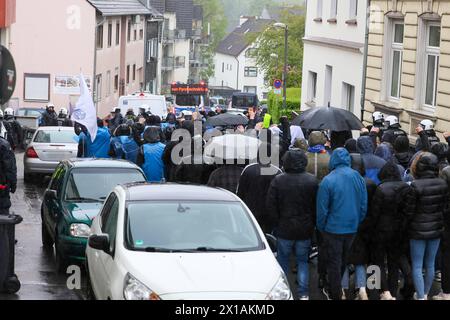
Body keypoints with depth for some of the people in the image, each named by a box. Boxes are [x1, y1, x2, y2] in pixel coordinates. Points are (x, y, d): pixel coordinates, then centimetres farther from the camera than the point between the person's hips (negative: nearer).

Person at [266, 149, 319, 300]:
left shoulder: (278, 181, -10)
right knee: (303, 260, 12)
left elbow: (271, 206, -7)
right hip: (305, 230, 1)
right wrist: (313, 224, 9)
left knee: (283, 260, 13)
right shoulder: (312, 181, -7)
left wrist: (275, 225, 4)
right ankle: (303, 293, 10)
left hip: (284, 228, -1)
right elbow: (317, 206, -2)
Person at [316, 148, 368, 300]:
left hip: (333, 229, -5)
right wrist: (357, 222, 15)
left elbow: (322, 209, -13)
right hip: (352, 228, 5)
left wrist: (320, 227, 1)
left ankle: (336, 294, 13)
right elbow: (364, 204, 2)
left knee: (334, 262, 8)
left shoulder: (327, 181, -19)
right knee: (343, 260, 22)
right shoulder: (358, 178, -6)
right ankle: (337, 289, 40)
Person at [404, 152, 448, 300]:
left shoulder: (416, 186, -20)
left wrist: (407, 227, 3)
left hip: (418, 231, -5)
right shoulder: (443, 184, -4)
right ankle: (425, 294, 30)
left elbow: (409, 212, -14)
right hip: (436, 230, 5)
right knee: (430, 265, 17)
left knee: (417, 266, 4)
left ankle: (421, 297, 0)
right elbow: (446, 209, 4)